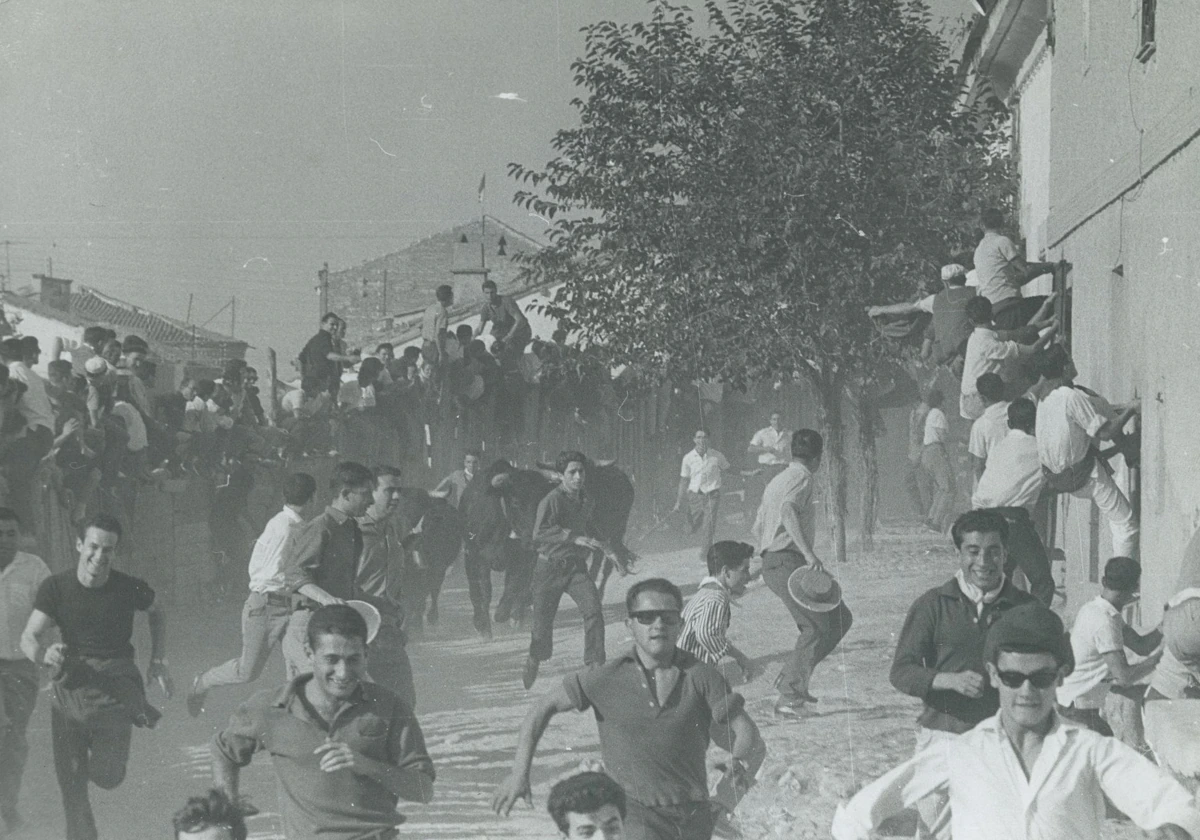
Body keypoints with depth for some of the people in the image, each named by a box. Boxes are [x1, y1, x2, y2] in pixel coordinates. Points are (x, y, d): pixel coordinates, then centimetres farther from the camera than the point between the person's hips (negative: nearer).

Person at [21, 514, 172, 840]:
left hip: (116, 681, -1)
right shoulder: (55, 588, -4)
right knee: (71, 784, 1)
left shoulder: (130, 589, -4)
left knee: (108, 776, -11)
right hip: (71, 684, 1)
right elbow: (29, 638, -8)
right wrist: (44, 654, -31)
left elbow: (157, 615, 18)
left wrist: (158, 662, 8)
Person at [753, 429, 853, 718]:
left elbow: (758, 526, 25)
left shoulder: (777, 480, 23)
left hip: (772, 561, 10)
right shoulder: (802, 477, -7)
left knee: (840, 618, 12)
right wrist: (808, 552, -32)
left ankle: (792, 677, 8)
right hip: (789, 561, -10)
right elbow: (787, 510, -26)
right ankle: (789, 698, -17)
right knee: (816, 628, -13)